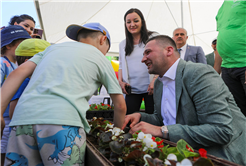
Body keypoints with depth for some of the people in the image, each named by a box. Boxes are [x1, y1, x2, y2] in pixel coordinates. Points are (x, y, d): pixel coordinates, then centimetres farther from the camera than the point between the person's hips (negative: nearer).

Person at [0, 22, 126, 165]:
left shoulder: (54, 47, 27)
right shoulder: (101, 60, 17)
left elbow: (19, 73, 14)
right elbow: (120, 106, 16)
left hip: (23, 117, 5)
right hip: (62, 119, -4)